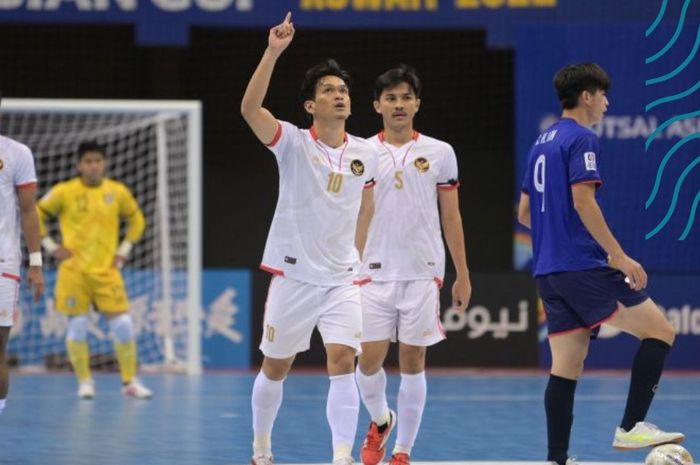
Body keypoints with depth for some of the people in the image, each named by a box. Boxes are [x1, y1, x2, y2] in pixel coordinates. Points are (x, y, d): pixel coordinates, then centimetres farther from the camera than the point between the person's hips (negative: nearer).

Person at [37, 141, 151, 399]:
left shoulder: (118, 192, 4)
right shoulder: (64, 192, -3)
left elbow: (136, 220, 20)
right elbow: (35, 215, 6)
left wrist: (124, 249, 10)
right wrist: (50, 246, -1)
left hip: (107, 271, 2)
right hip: (74, 270, -2)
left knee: (123, 325, -6)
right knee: (77, 325, -2)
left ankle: (130, 382, 5)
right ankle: (84, 382, 12)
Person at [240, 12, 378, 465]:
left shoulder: (366, 155, 2)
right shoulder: (293, 143, -9)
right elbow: (250, 109, -26)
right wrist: (273, 52, -34)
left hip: (343, 278, 2)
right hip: (293, 274, -2)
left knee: (343, 362, -15)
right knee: (275, 368, 10)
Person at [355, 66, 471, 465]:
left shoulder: (440, 153, 4)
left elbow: (451, 217, 7)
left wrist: (463, 275, 5)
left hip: (423, 272, 0)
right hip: (375, 272, 0)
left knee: (413, 360, 0)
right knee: (369, 359, -4)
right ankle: (380, 421, 26)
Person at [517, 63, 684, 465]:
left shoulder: (542, 143, 18)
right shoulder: (582, 139, -8)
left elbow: (525, 212, 22)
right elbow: (583, 201, -19)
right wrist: (619, 256, -19)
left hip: (548, 271, 9)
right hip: (583, 266, -9)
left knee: (567, 366, 8)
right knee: (660, 331, -4)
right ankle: (632, 426, -12)